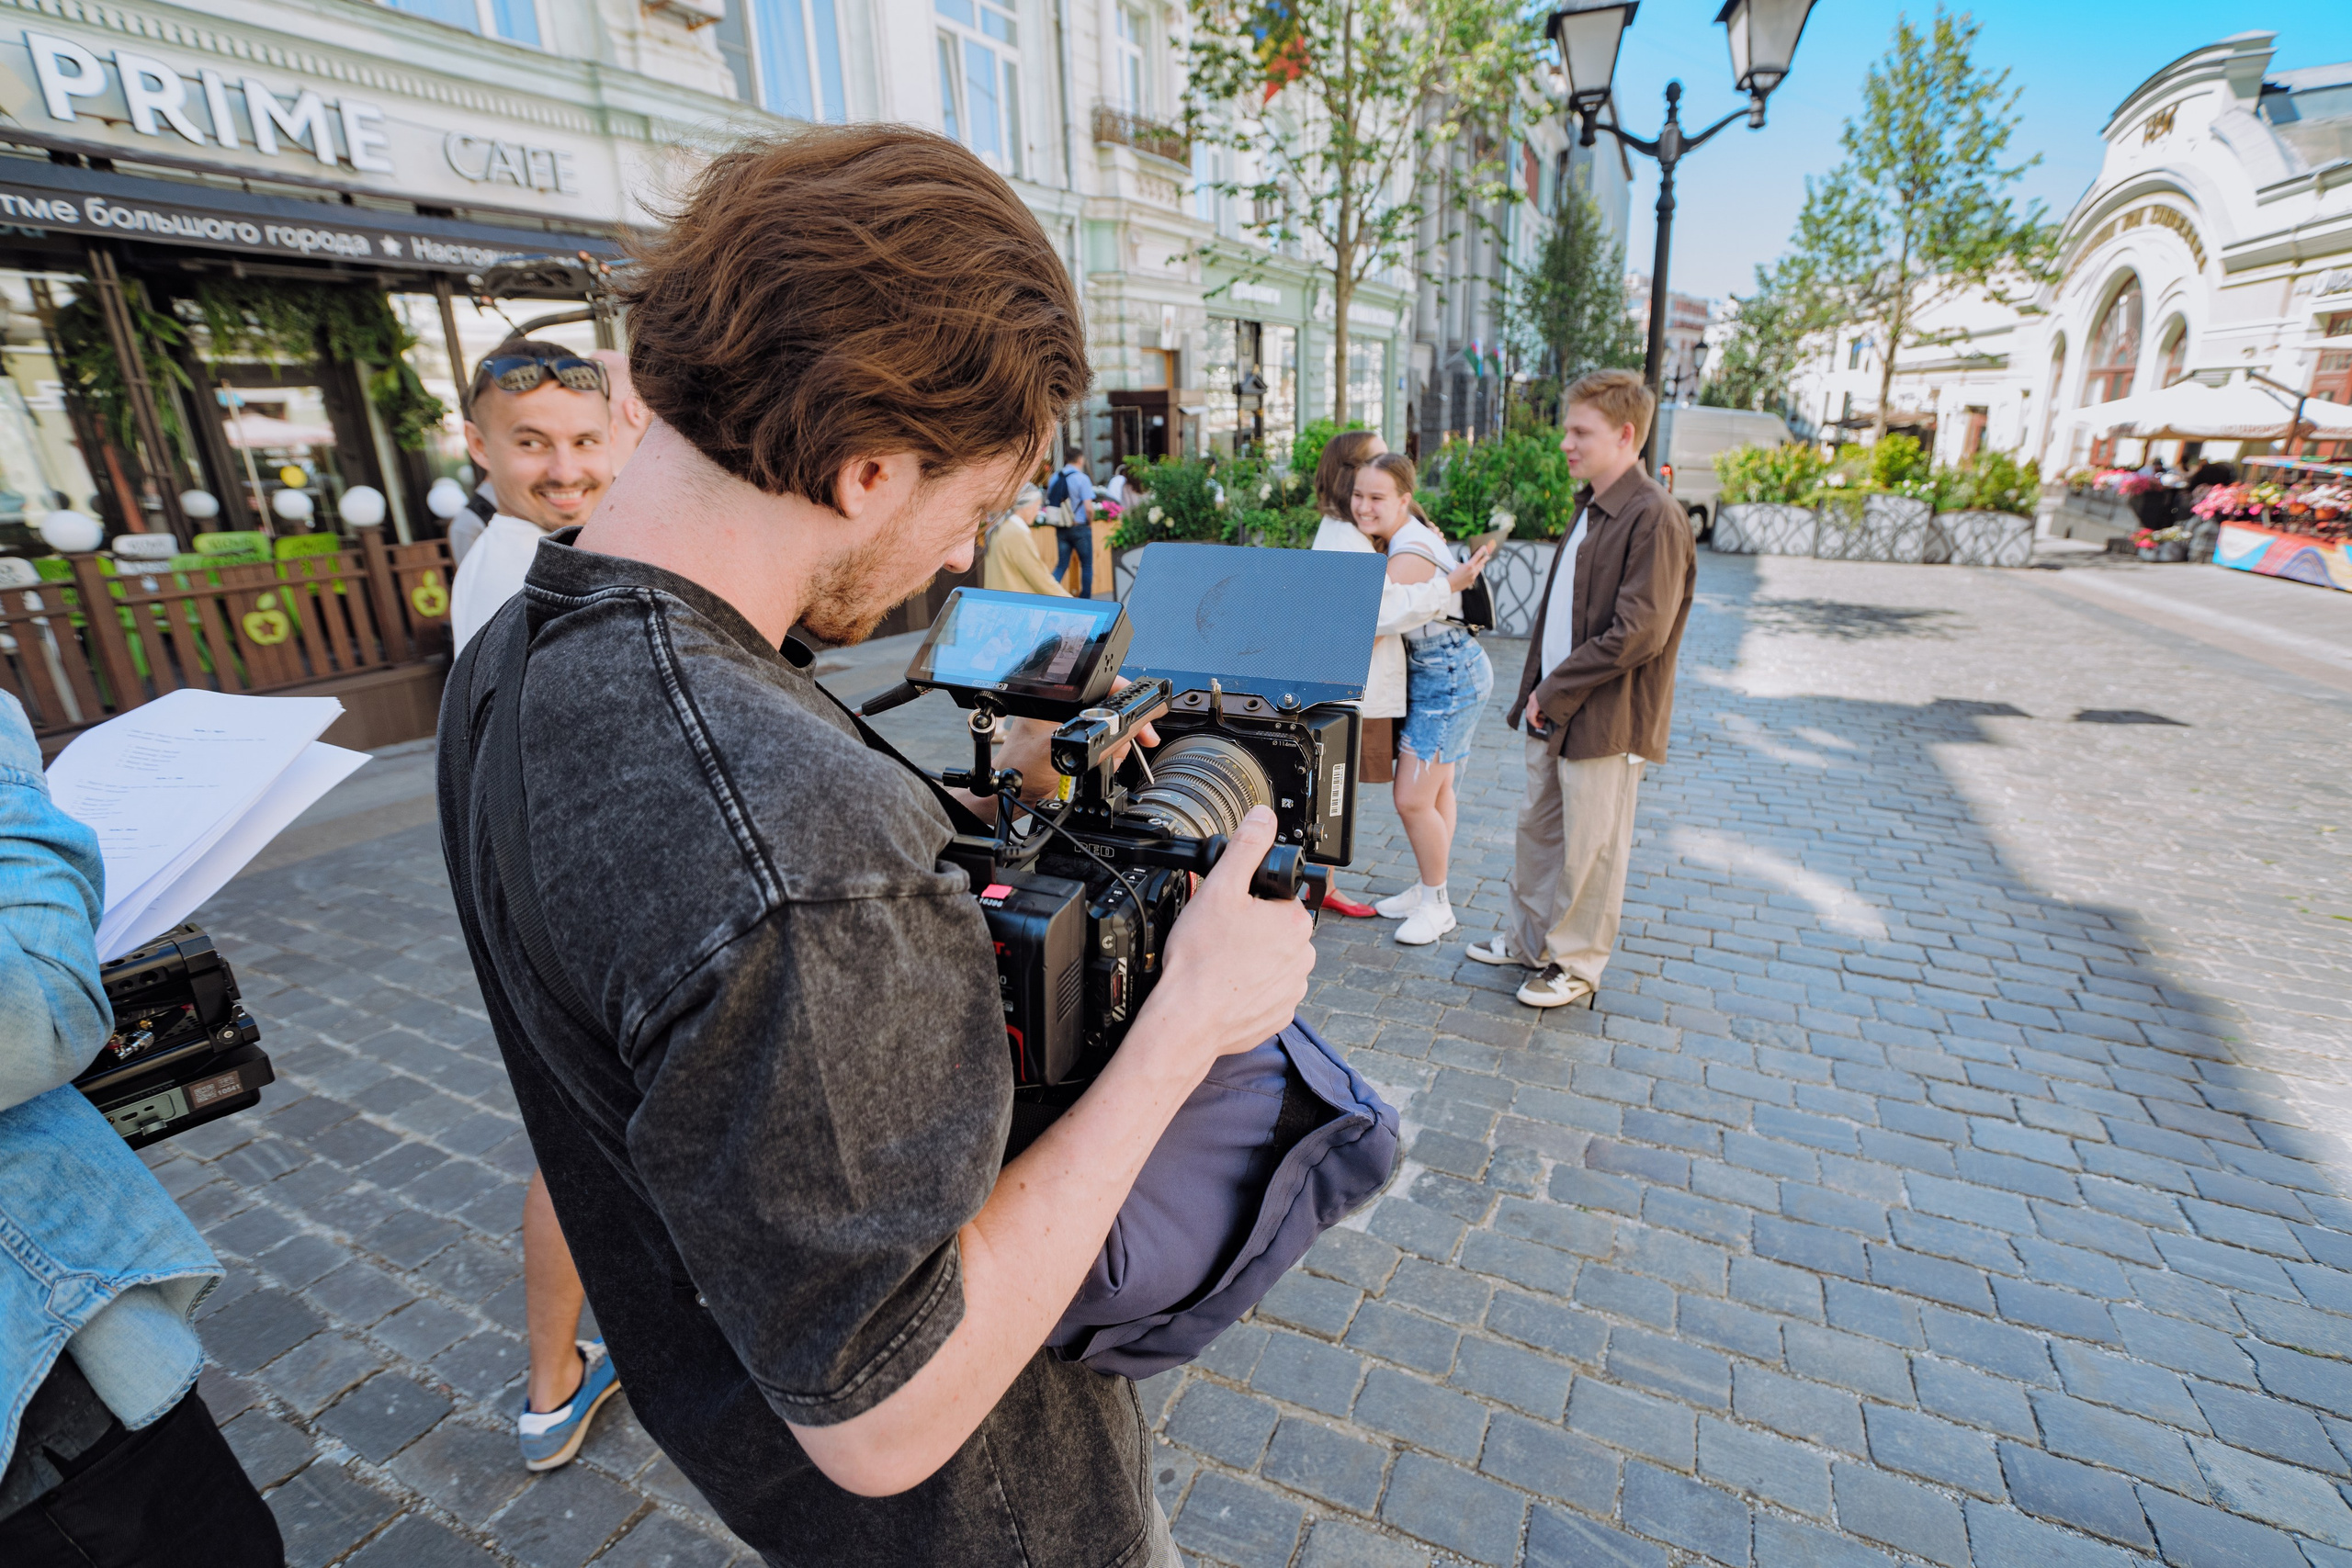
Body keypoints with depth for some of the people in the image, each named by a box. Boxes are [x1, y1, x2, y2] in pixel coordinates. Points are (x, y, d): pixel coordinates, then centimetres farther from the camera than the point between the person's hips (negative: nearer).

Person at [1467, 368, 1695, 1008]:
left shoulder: (1654, 517, -16)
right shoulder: (1590, 507, 13)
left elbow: (1639, 633, -22)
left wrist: (1556, 691, -15)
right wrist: (1537, 688, 8)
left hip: (1604, 718, -9)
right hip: (1554, 710, 9)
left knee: (1589, 848, 5)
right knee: (1537, 828, 18)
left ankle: (1575, 965, 22)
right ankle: (1528, 938, 35)